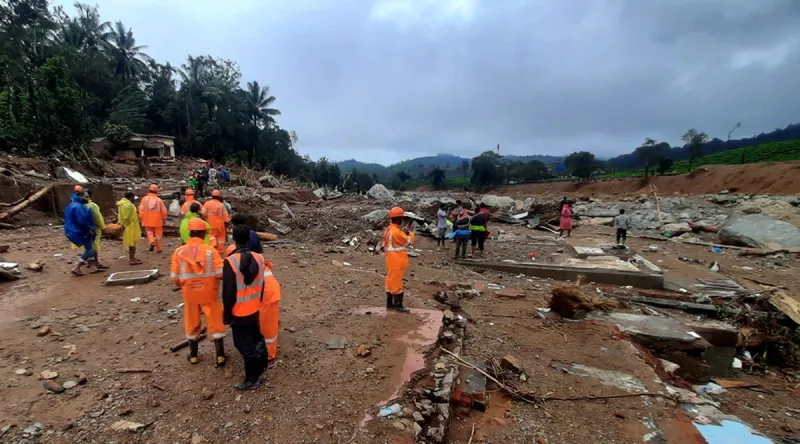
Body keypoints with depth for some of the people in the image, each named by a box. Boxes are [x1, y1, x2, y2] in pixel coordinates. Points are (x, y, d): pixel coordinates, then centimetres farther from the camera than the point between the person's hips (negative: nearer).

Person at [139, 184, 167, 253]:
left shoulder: (145, 198, -4)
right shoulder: (159, 200, -6)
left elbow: (141, 209, -7)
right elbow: (164, 211, -5)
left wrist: (141, 218, 5)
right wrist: (164, 219, 11)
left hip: (147, 220, 1)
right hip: (157, 220, -1)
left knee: (149, 231, 19)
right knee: (158, 234, 11)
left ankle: (152, 242, -7)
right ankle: (158, 248, 15)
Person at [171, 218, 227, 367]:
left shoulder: (179, 252, -10)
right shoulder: (210, 251, -15)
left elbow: (175, 278, -5)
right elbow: (221, 273, -17)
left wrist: (183, 285, 15)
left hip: (189, 294, 2)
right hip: (209, 294, -2)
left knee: (192, 324, 19)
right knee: (215, 323, 10)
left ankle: (193, 355, 34)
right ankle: (220, 356, 12)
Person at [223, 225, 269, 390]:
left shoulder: (230, 261, -22)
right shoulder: (259, 258, -5)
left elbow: (228, 291, -17)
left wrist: (227, 314, -5)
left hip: (239, 312, -5)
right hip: (254, 310, 5)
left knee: (244, 344, 7)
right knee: (256, 339, 23)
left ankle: (251, 379, 17)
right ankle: (260, 366, 40)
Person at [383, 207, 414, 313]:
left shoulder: (389, 229, 9)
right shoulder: (396, 231, -22)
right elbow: (409, 241, -14)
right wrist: (409, 233, 6)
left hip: (391, 261, 10)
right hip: (397, 261, -10)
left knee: (391, 281, 14)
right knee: (397, 282, -1)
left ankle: (390, 304, 23)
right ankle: (398, 305, 9)